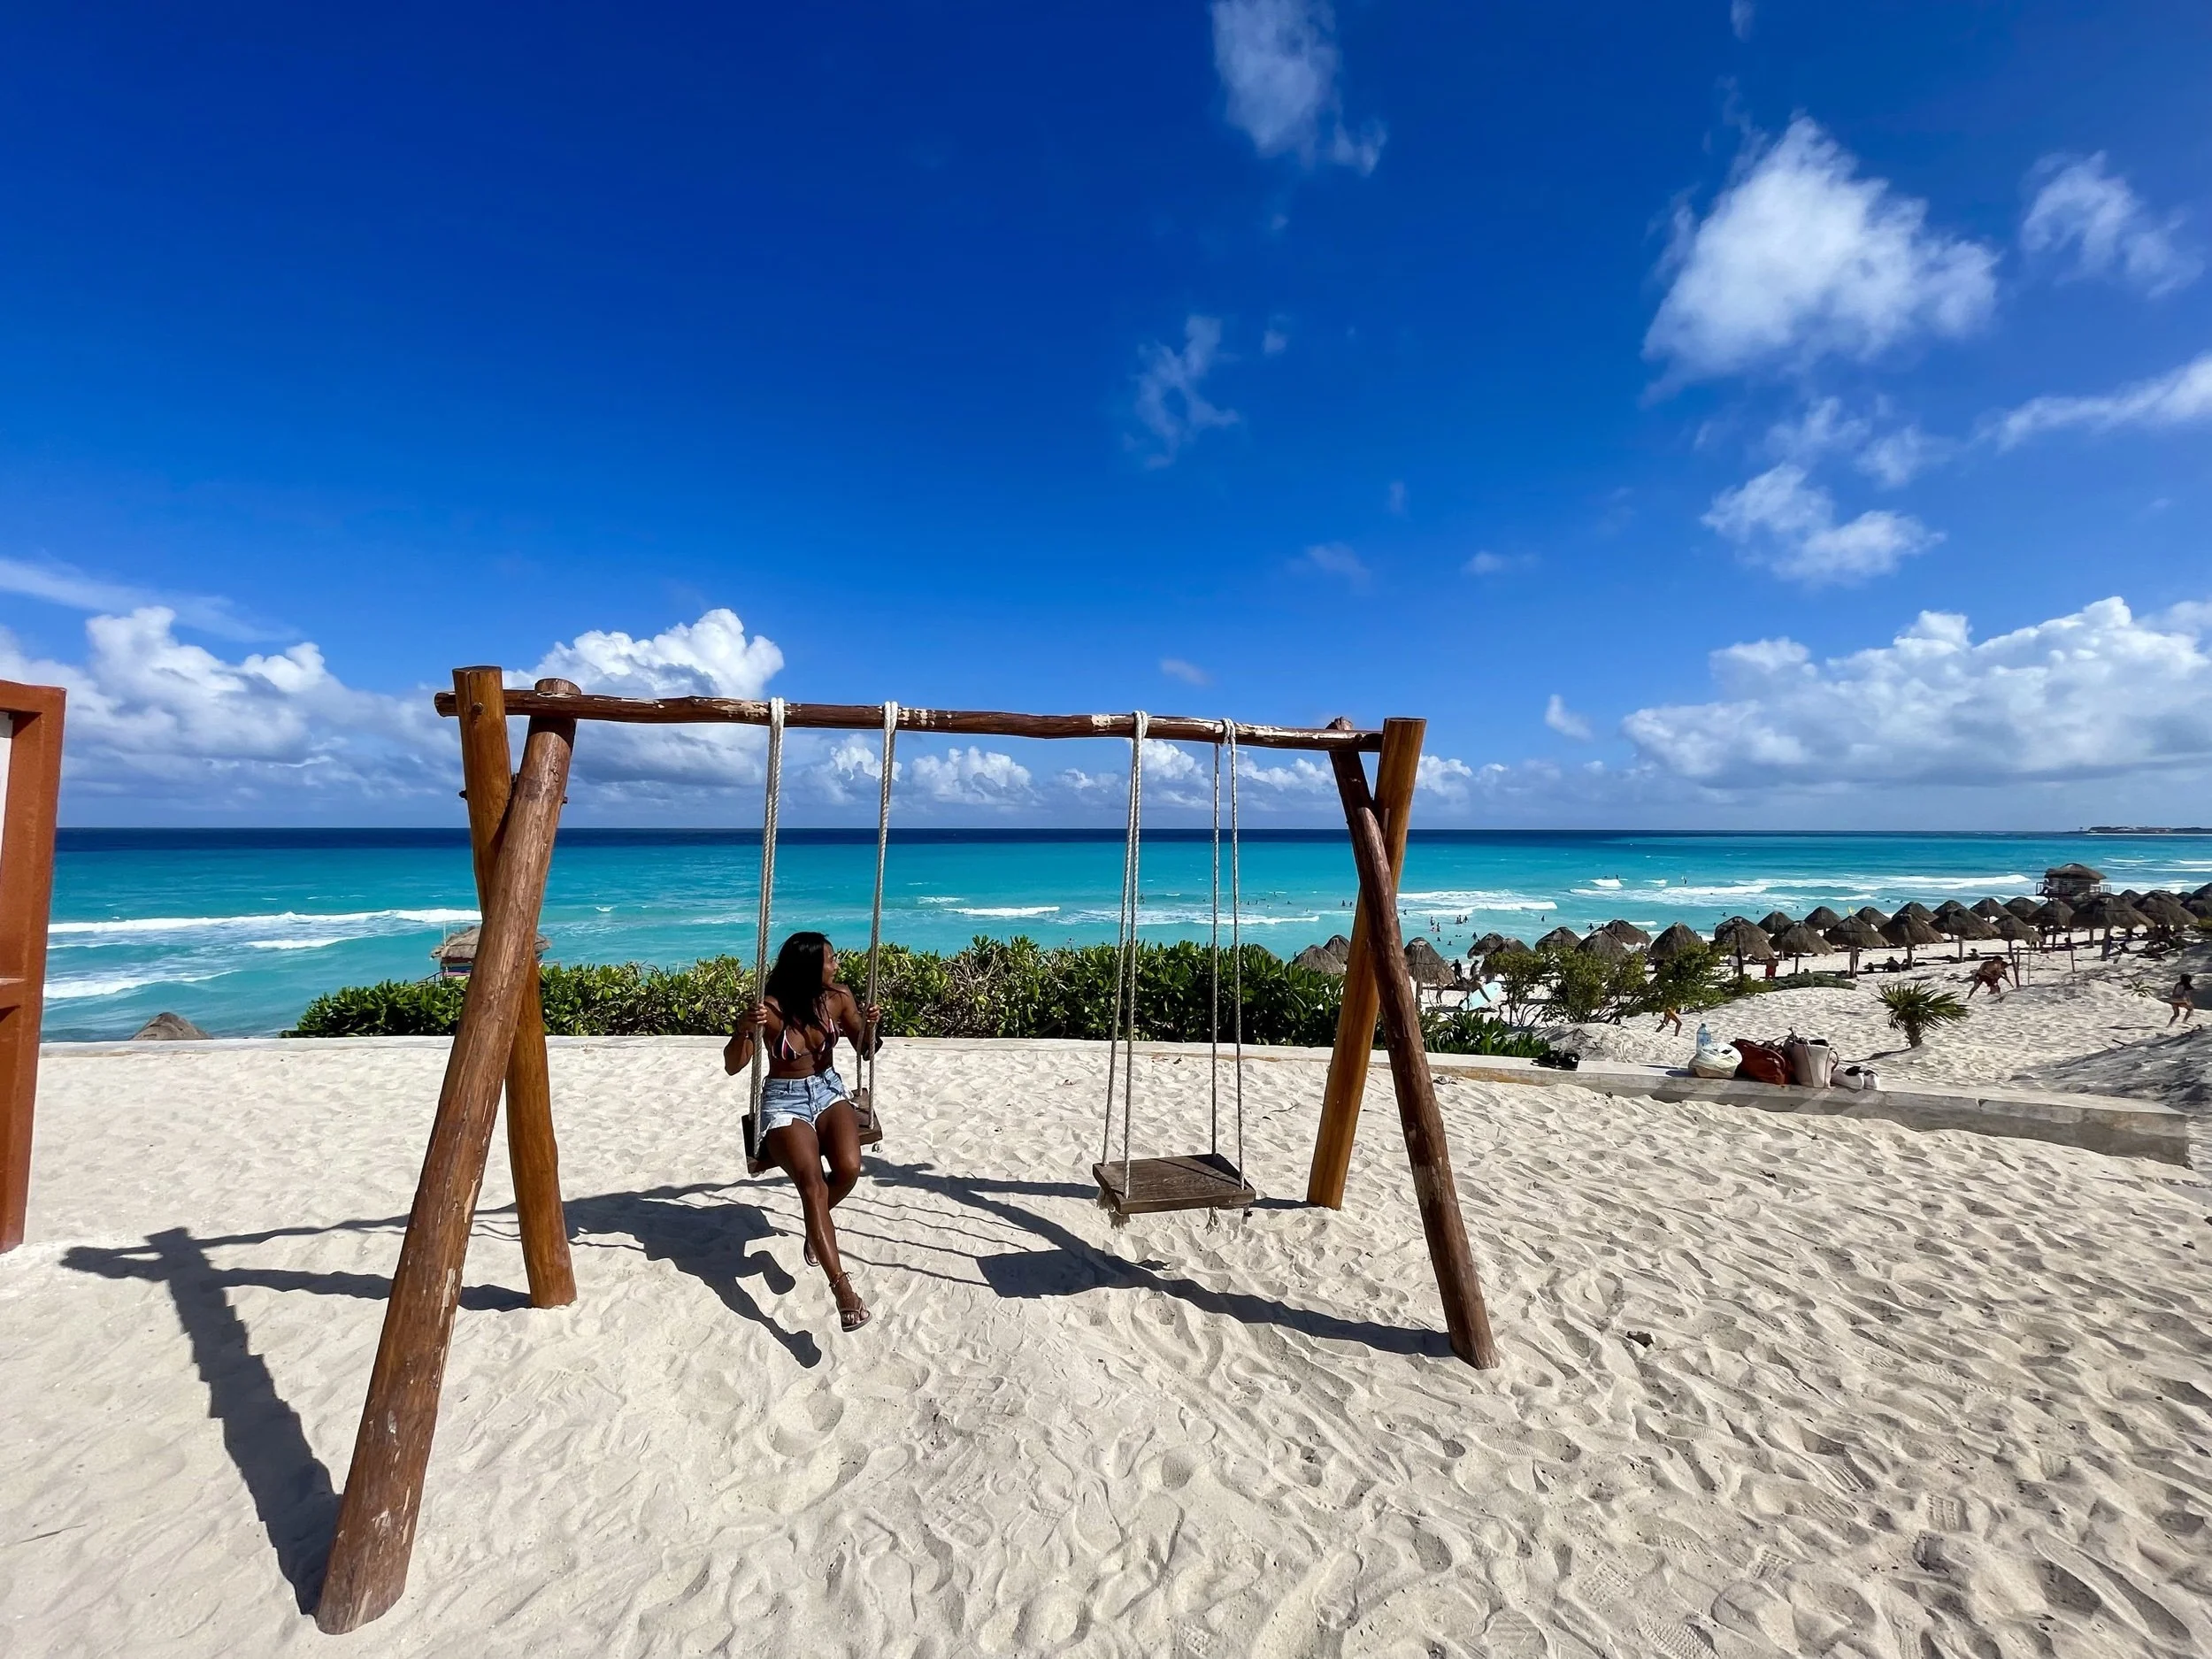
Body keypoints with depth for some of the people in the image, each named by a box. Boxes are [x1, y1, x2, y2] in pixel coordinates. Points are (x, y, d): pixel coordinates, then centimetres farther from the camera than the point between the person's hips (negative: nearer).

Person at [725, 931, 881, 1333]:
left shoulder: (838, 998, -5)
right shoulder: (770, 1008, -15)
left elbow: (865, 1051, 3)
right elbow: (732, 1068, -10)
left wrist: (870, 1026, -19)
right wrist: (743, 1030, -29)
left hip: (829, 1091, 3)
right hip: (784, 1100, -3)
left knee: (849, 1167, -25)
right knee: (812, 1183, -26)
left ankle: (816, 1224, 10)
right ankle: (841, 1285, -27)